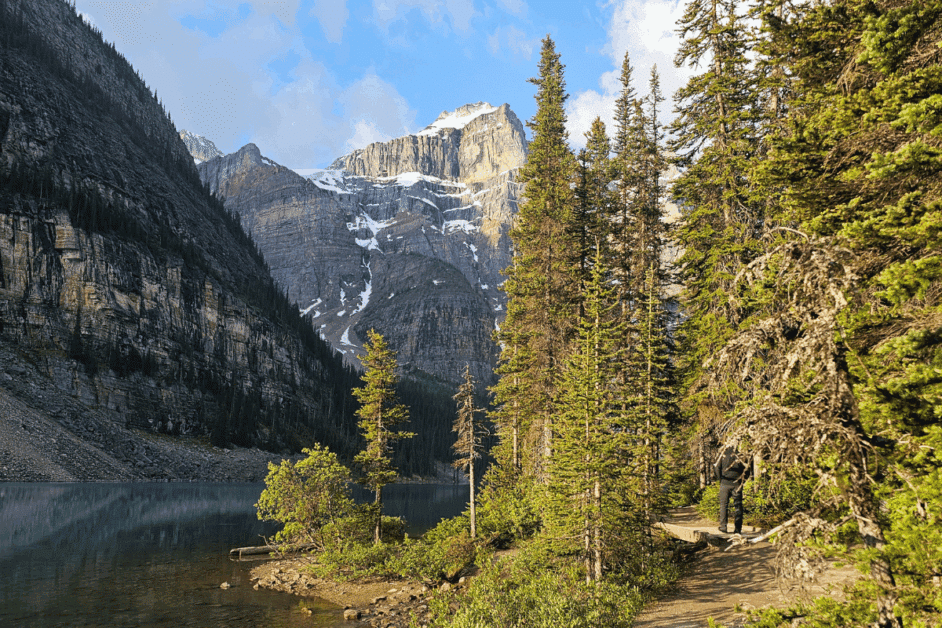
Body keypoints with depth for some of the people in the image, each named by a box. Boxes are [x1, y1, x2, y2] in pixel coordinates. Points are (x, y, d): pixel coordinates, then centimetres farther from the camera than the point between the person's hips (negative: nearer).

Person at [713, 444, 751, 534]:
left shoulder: (723, 455, 3)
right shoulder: (739, 456, 3)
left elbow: (716, 467, -3)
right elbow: (747, 467, -1)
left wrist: (720, 479, 4)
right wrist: (743, 480, 7)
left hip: (725, 483, 0)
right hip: (737, 484, 0)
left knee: (724, 505, 6)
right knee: (738, 505, 4)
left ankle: (723, 527, 3)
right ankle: (738, 529, 2)